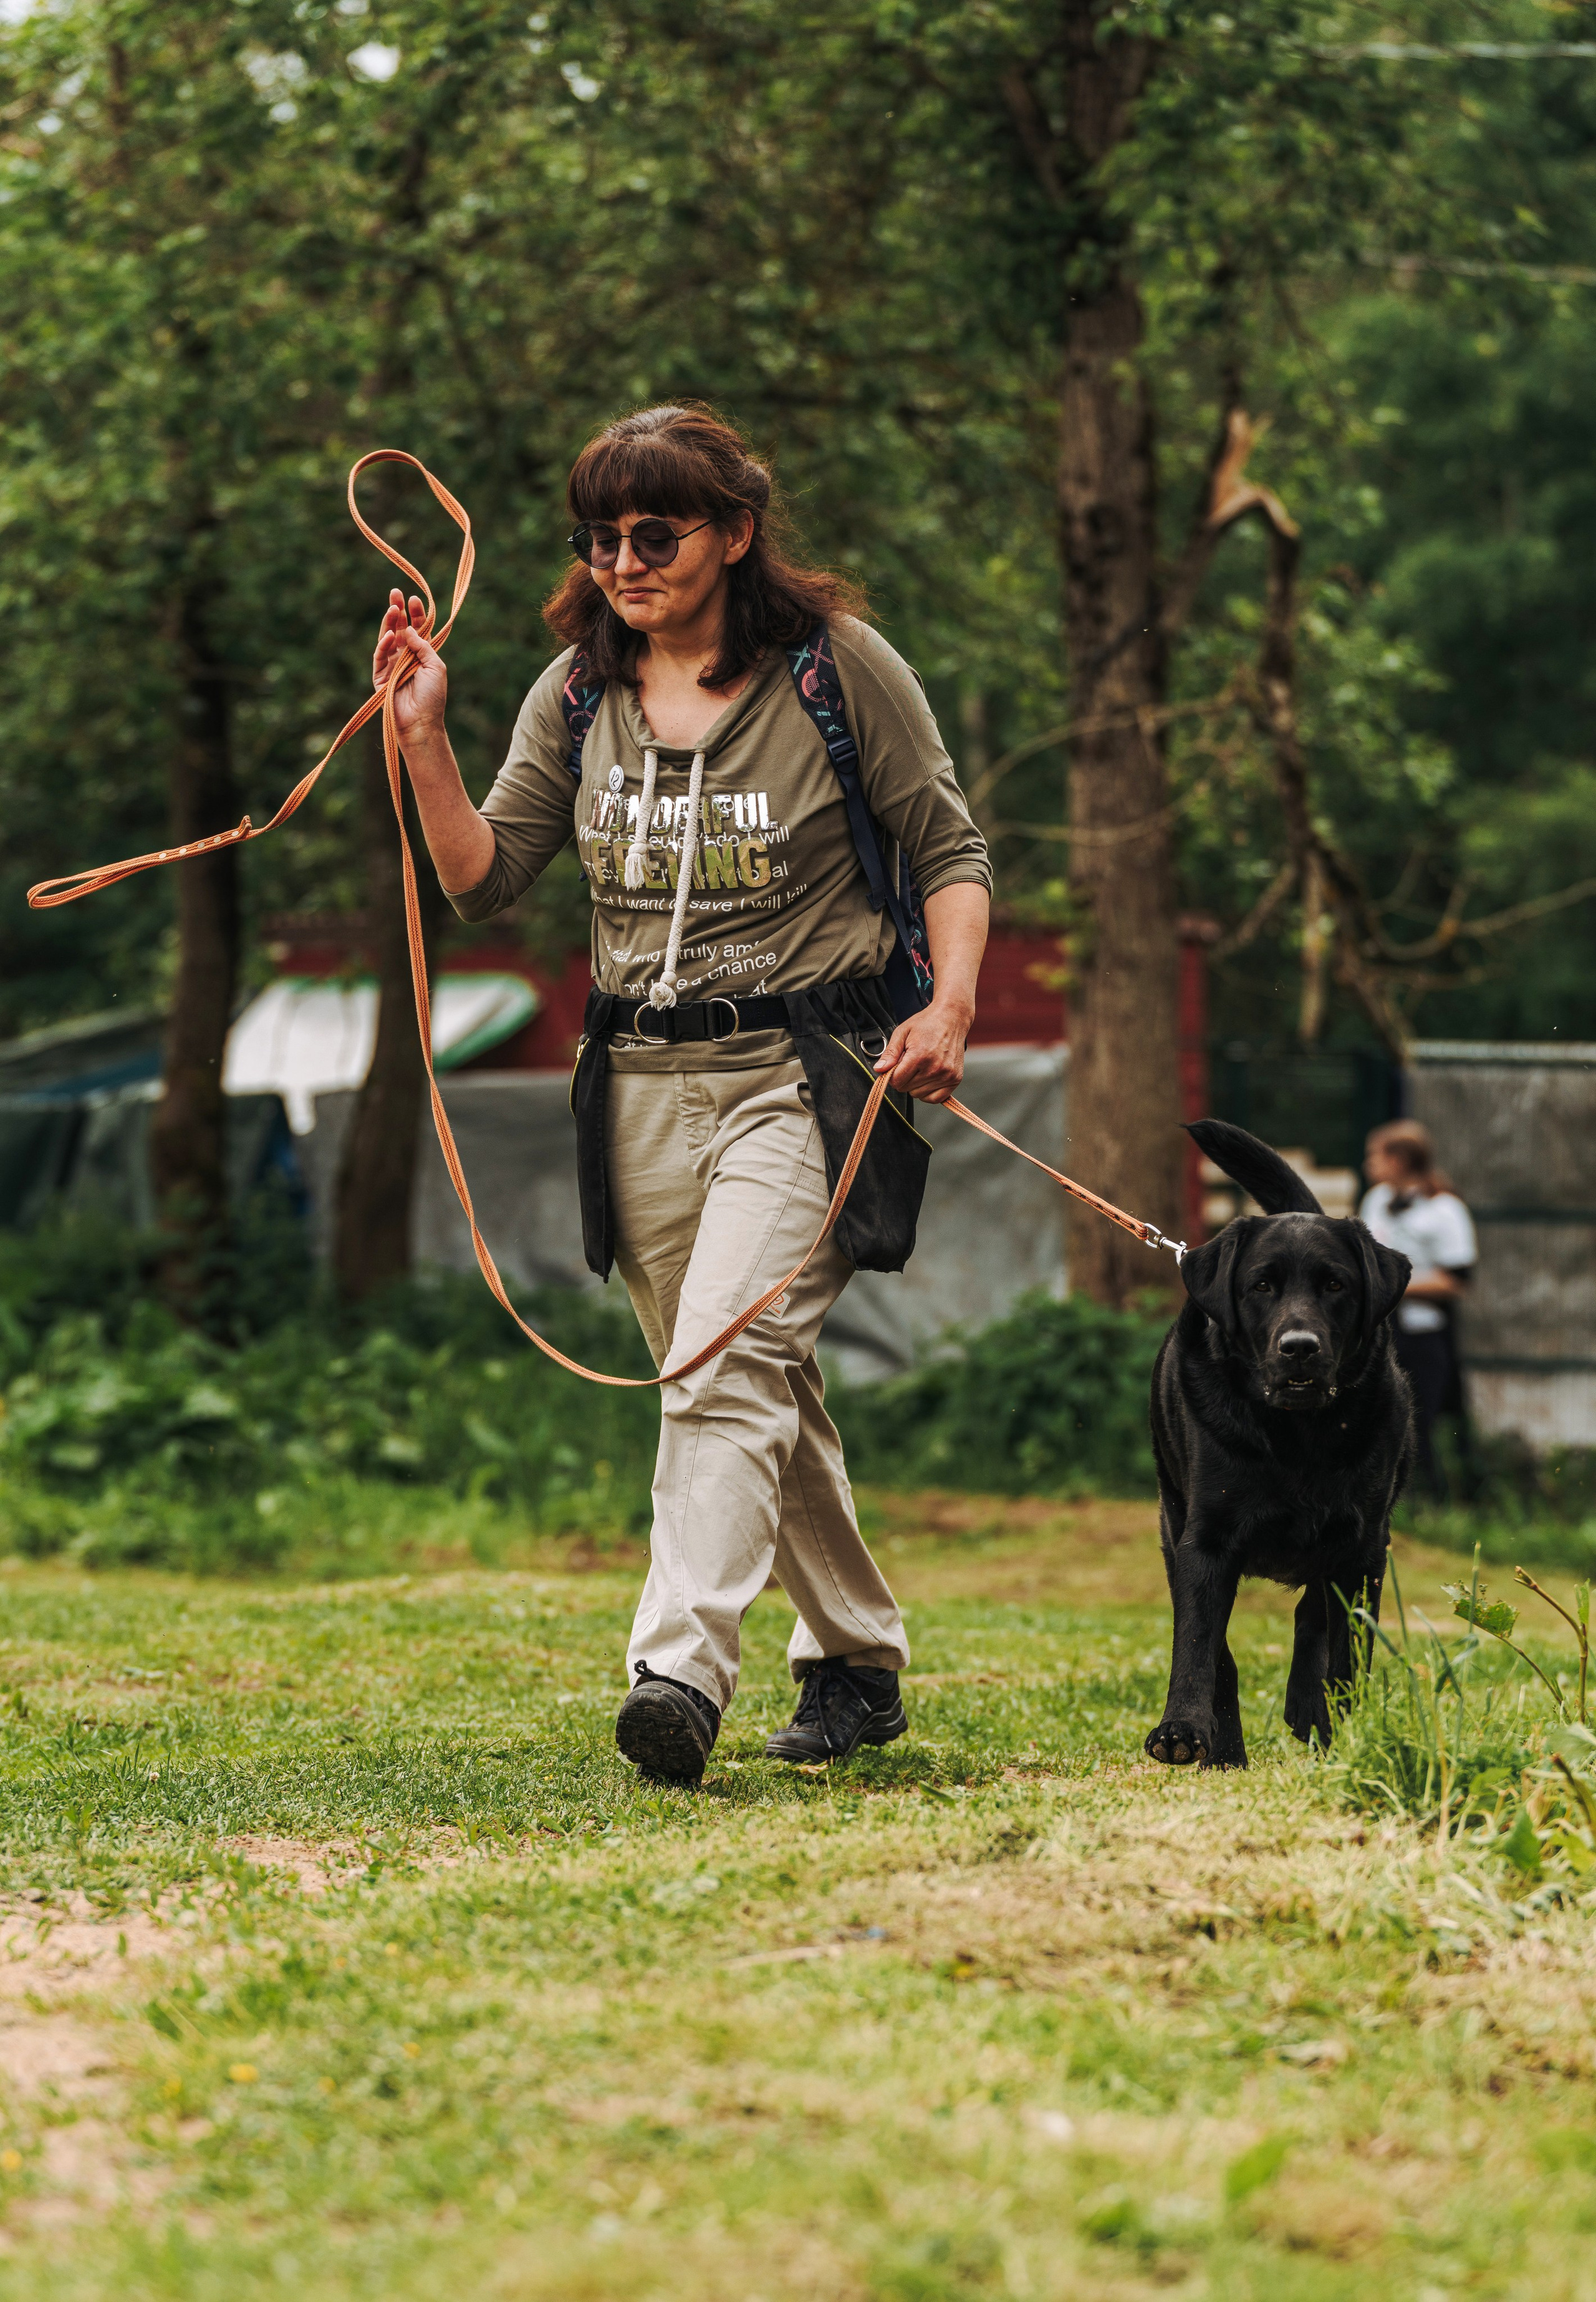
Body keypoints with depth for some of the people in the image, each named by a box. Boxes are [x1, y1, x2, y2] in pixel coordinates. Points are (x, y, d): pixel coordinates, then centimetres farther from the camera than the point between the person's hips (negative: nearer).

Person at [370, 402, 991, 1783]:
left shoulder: (838, 666, -3)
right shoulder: (581, 692, 9)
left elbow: (949, 851, 2)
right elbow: (487, 882, 5)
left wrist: (950, 1006, -14)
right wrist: (423, 739, -8)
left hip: (803, 1071, -5)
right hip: (643, 1083, 5)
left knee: (728, 1366, -21)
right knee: (765, 1394, 12)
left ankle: (682, 1673, -31)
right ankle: (858, 1664, 27)